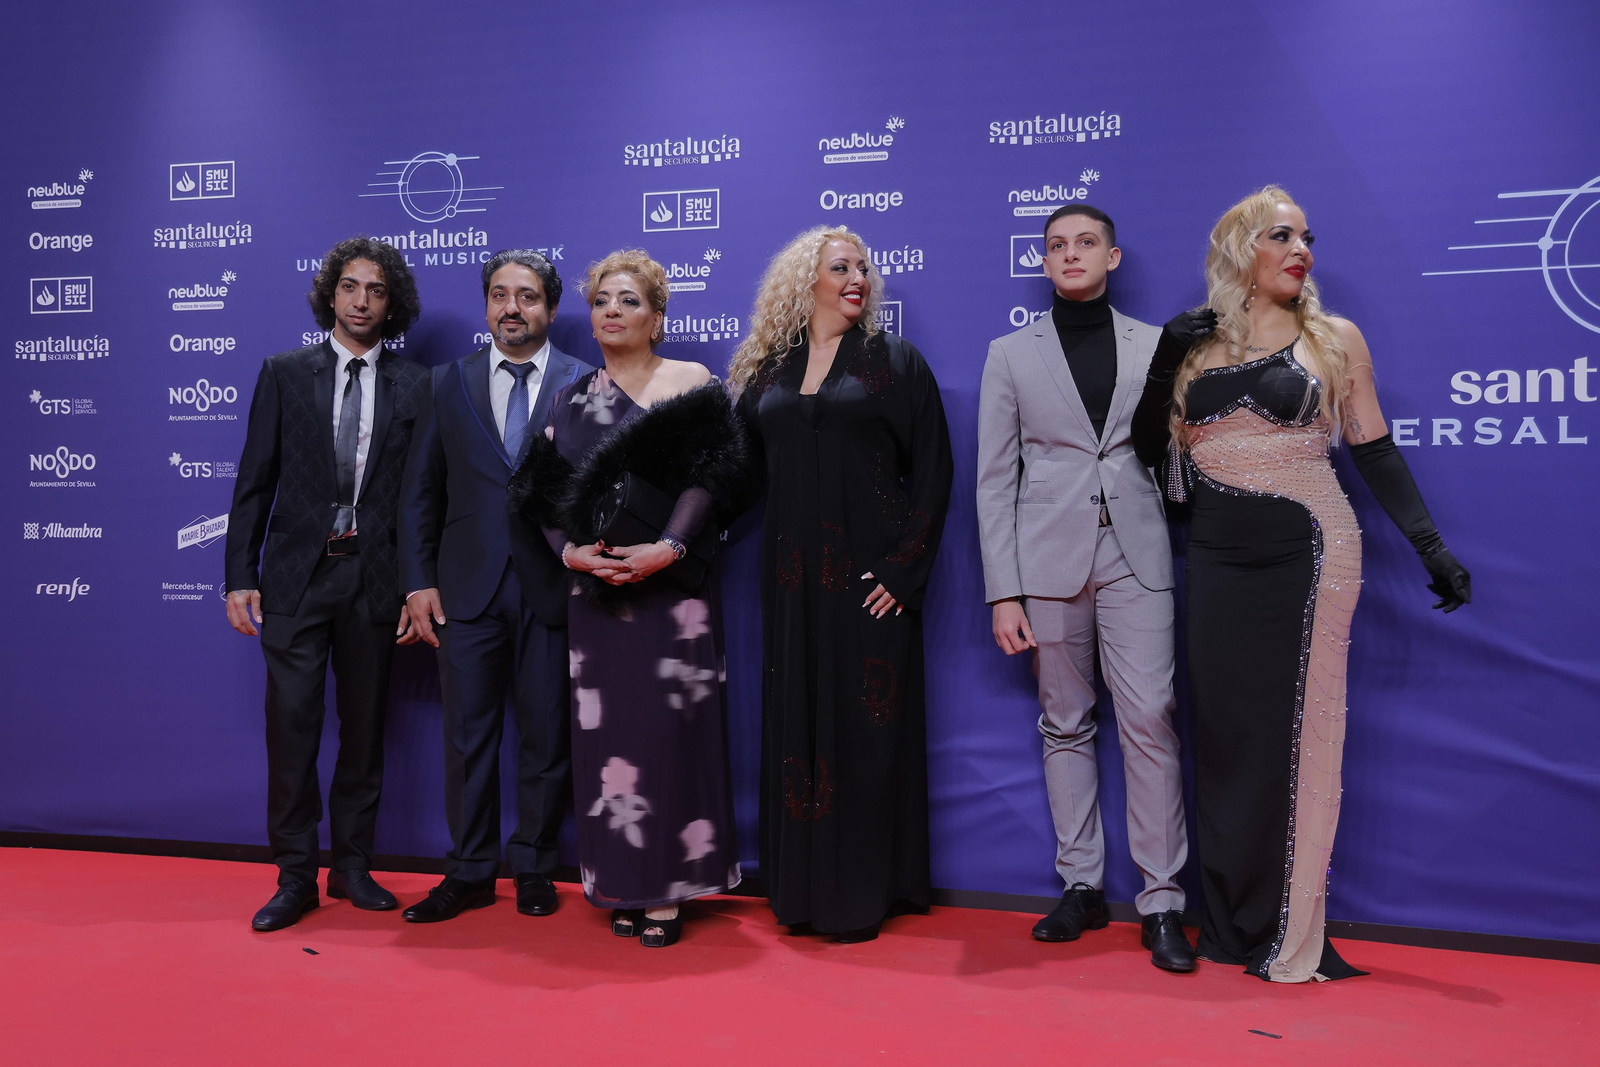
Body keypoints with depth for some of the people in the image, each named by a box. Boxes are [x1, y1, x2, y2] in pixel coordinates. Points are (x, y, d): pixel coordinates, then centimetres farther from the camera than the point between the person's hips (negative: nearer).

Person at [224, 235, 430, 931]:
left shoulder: (414, 387, 6)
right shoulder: (285, 374, 6)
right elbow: (255, 482, 5)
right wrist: (240, 576, -1)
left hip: (375, 577, 1)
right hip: (297, 575, 0)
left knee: (365, 725, 9)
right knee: (292, 723, -2)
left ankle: (352, 866, 23)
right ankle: (295, 878, 11)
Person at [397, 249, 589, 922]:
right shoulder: (449, 383, 10)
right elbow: (420, 490, 9)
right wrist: (418, 581, 2)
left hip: (553, 588, -1)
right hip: (468, 588, 2)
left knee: (546, 736, 7)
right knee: (467, 734, 6)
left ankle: (533, 869, 23)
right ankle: (469, 873, 21)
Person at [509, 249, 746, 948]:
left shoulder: (692, 384, 3)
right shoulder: (570, 401, 14)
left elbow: (711, 477, -8)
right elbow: (544, 496, 8)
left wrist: (669, 547, -21)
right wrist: (570, 551, -10)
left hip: (672, 585, -3)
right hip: (597, 589, 3)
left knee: (669, 728, -3)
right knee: (605, 731, 3)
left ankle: (667, 891, 7)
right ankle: (622, 887, 14)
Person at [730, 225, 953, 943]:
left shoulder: (893, 361, 3)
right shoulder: (767, 371, 11)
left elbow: (932, 469, -2)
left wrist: (904, 569, -9)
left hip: (867, 576, -3)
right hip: (792, 578, 3)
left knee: (864, 726, 0)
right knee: (794, 725, 6)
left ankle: (861, 894, 12)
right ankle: (802, 889, 18)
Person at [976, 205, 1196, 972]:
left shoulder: (1155, 345, 9)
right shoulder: (1012, 353, 7)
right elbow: (994, 478, 3)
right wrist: (1003, 593, -3)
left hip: (1135, 555, 0)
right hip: (1048, 556, 0)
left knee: (1149, 720, -7)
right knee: (1066, 726, 7)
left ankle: (1161, 903, 3)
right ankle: (1081, 886, 19)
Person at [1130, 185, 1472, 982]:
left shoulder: (1335, 339, 5)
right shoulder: (1195, 343, 8)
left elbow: (1374, 452, 5)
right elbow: (1148, 448, 7)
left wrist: (1431, 546, -2)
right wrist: (1165, 363, -4)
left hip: (1305, 554, -2)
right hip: (1218, 558, 2)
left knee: (1297, 736, 0)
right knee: (1224, 736, 6)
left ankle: (1291, 940, 10)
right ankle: (1230, 924, 18)